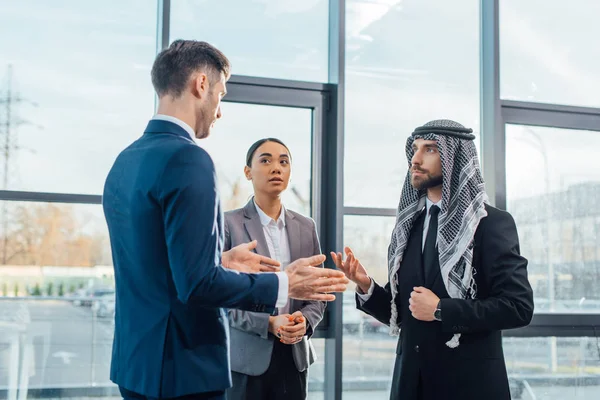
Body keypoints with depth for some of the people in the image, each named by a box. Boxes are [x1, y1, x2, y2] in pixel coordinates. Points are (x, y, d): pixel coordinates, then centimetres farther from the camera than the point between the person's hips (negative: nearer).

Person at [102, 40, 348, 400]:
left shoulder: (125, 161, 9)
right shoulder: (187, 159, -19)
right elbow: (197, 283, -23)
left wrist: (221, 260, 22)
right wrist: (283, 285, -13)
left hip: (136, 359, 9)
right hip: (183, 367, -9)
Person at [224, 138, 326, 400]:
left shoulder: (306, 228, 10)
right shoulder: (229, 224, -4)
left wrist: (305, 321, -10)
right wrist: (268, 323, -18)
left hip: (294, 356, 4)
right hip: (245, 358, -4)